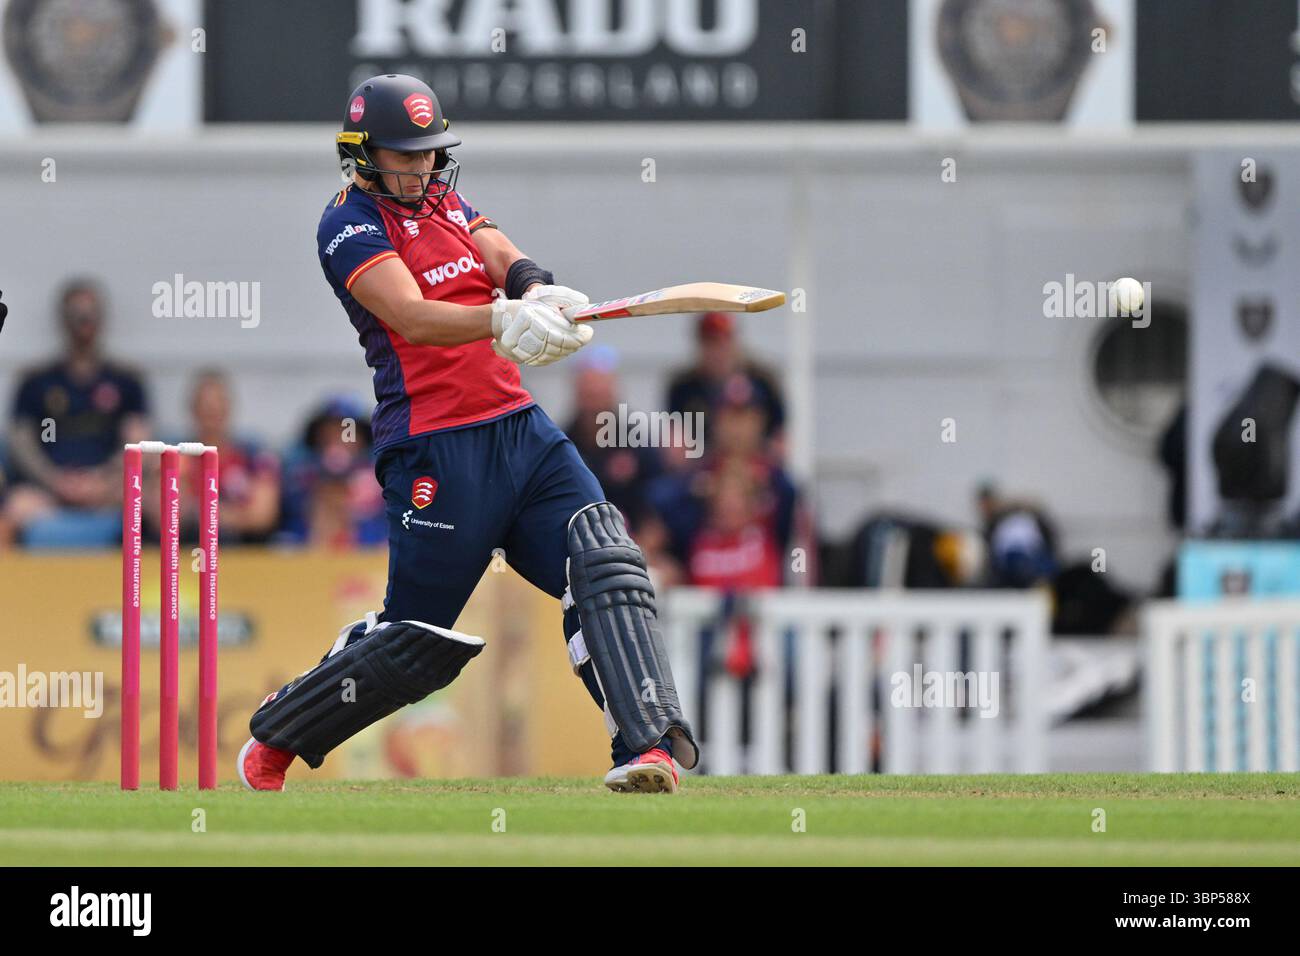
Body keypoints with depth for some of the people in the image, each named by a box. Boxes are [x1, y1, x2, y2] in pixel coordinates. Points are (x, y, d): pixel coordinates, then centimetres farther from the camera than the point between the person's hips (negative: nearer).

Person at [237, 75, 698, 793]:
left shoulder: (442, 200, 17)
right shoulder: (350, 225, -7)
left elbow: (509, 262, 1)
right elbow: (412, 318, -23)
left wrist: (537, 292, -24)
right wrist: (503, 320, -41)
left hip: (521, 428, 7)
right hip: (437, 454, -7)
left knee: (604, 564, -13)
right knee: (416, 645, 1)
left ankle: (649, 744, -21)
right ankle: (273, 740, 21)